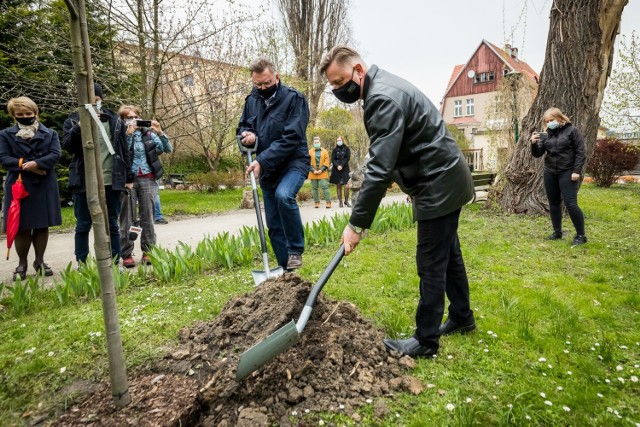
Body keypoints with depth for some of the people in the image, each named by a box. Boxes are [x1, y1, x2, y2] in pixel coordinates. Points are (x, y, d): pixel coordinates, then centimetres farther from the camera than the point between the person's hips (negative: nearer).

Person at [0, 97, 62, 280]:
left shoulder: (50, 133, 8)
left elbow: (55, 154, -5)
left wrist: (37, 163, -21)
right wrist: (24, 165, -18)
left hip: (44, 185, 1)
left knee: (42, 225, 6)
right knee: (21, 227, 3)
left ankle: (39, 261, 19)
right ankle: (22, 263, 17)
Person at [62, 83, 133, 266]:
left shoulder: (115, 120, 8)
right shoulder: (73, 120, 6)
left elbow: (124, 150, 9)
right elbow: (67, 146, -7)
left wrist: (128, 176, 6)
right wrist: (80, 126, -21)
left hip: (112, 181, 1)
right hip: (84, 182, -1)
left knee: (112, 224, 8)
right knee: (83, 226, 6)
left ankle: (115, 263, 17)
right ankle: (81, 265, 15)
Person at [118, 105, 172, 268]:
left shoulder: (148, 133, 8)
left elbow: (168, 149, 3)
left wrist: (160, 132, -9)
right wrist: (129, 134, -14)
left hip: (148, 180, 2)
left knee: (148, 217, 5)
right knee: (128, 219, 1)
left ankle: (147, 252, 12)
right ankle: (126, 254, 6)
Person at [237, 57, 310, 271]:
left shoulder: (294, 98, -13)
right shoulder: (252, 100, 5)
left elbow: (291, 138, -22)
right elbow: (242, 125, 17)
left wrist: (262, 161, -26)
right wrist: (247, 134, -9)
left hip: (294, 162, -6)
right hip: (267, 168, 6)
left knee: (284, 195, -36)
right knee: (273, 225, 7)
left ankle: (296, 249, -16)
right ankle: (285, 268, 21)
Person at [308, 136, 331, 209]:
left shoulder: (325, 151, 7)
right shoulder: (310, 152, 8)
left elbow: (326, 161, 1)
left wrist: (321, 170, -9)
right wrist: (313, 170, -9)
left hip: (322, 173, -2)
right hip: (313, 173, 2)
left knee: (325, 186, -8)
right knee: (314, 188, 4)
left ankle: (328, 202, -4)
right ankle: (316, 202, 12)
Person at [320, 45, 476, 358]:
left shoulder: (383, 98, -23)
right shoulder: (383, 86, 11)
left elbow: (380, 168, -29)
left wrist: (357, 224, -27)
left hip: (439, 185, -10)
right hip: (447, 179, 10)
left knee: (431, 264, -3)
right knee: (448, 253, 19)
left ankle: (425, 341, 10)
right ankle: (461, 317, 35)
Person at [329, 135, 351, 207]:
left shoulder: (346, 149, 7)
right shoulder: (335, 150, 11)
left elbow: (348, 158, -1)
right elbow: (332, 159, 4)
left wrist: (341, 165, -11)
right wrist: (337, 166, -12)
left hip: (345, 169, -2)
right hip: (336, 169, 2)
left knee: (346, 186, -12)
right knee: (338, 186, 3)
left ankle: (346, 201, 3)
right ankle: (340, 202, 8)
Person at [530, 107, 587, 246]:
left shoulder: (572, 130, -4)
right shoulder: (547, 134, 8)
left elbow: (580, 152, -7)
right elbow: (537, 154, 5)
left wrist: (577, 171, -15)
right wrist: (534, 143, -14)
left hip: (567, 173, -5)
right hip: (550, 173, 5)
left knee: (571, 203, -10)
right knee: (554, 203, 9)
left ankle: (581, 235, 0)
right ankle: (557, 232, 20)